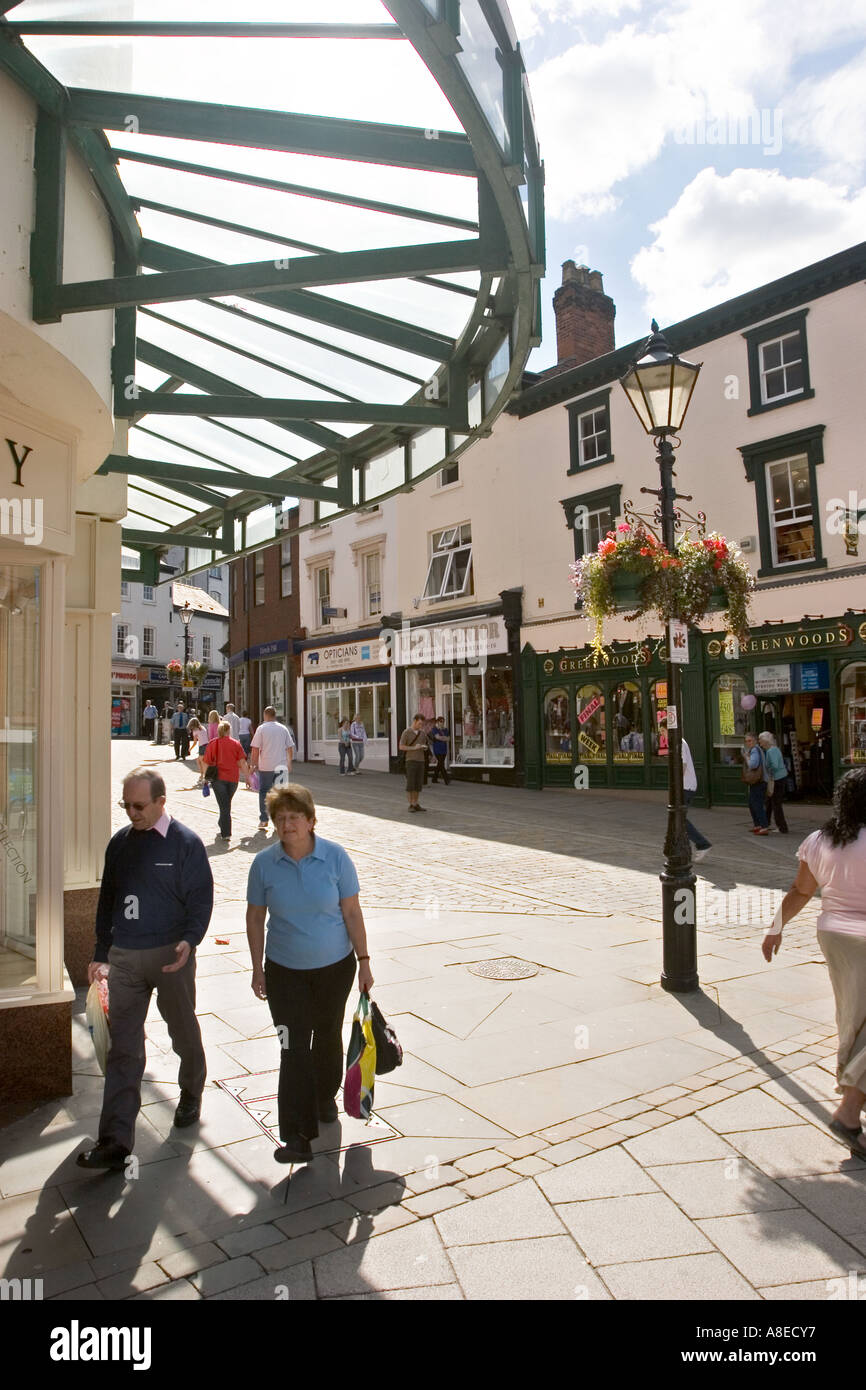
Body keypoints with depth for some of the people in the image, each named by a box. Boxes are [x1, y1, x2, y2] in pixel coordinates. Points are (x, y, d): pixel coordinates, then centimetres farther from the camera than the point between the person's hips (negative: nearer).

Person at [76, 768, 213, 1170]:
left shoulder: (185, 843, -8)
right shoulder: (119, 843, 7)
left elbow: (201, 899, -8)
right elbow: (107, 900, 15)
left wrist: (189, 940, -24)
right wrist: (101, 953, 15)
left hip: (170, 955, -3)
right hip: (124, 956, 4)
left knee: (183, 1032, 14)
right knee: (123, 1048, 2)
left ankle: (191, 1095, 40)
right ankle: (115, 1141, 6)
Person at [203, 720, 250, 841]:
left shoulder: (212, 743, 1)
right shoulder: (235, 743, 3)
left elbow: (207, 763, 0)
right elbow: (242, 762, -1)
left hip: (218, 778, -1)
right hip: (233, 779, 1)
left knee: (224, 806, 1)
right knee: (227, 804, 19)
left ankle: (226, 833, -4)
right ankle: (224, 828, 30)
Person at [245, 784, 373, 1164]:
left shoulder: (335, 857, -12)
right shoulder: (264, 864, -9)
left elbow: (352, 912, -6)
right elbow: (255, 918, 1)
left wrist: (364, 961, -4)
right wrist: (258, 969, 2)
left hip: (334, 967, 0)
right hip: (285, 972, 0)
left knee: (327, 1037, 17)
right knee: (294, 1048, -5)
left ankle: (326, 1096, 44)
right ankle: (298, 1136, 2)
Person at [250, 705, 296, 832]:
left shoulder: (261, 728, -3)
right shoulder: (283, 729, 6)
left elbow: (255, 749, -7)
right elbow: (290, 748, 8)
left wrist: (254, 764, 2)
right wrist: (289, 764, 19)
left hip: (265, 767, -2)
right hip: (281, 766, 2)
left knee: (264, 792, 8)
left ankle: (263, 820, 6)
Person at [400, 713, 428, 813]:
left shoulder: (422, 733, 12)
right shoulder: (406, 732, -4)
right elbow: (401, 747, -7)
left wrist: (424, 748, -2)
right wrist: (414, 748, -17)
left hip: (420, 761, 5)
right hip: (411, 760, -5)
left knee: (418, 784, 5)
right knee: (410, 784, -4)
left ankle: (415, 804, 11)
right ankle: (411, 805, 0)